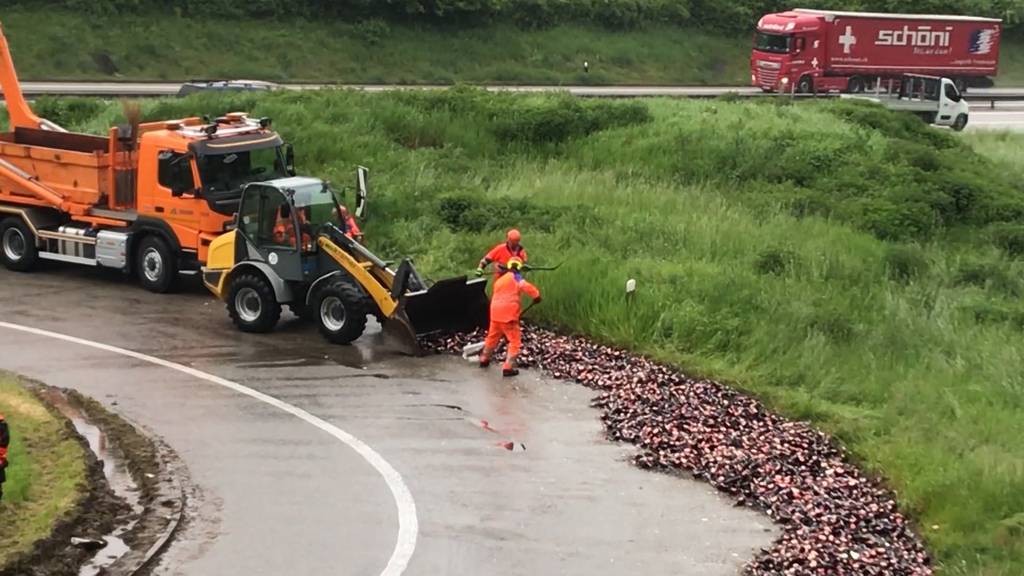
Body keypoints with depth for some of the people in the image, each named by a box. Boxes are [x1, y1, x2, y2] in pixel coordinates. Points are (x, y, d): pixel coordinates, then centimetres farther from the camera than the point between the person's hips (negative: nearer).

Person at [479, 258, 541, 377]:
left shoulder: (500, 280, 22)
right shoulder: (515, 277, -2)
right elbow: (526, 287, -21)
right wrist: (536, 295, -8)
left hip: (496, 314, 8)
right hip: (508, 315, -7)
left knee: (493, 337, 26)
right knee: (515, 341, 0)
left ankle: (484, 359, 42)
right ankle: (508, 367, -7)